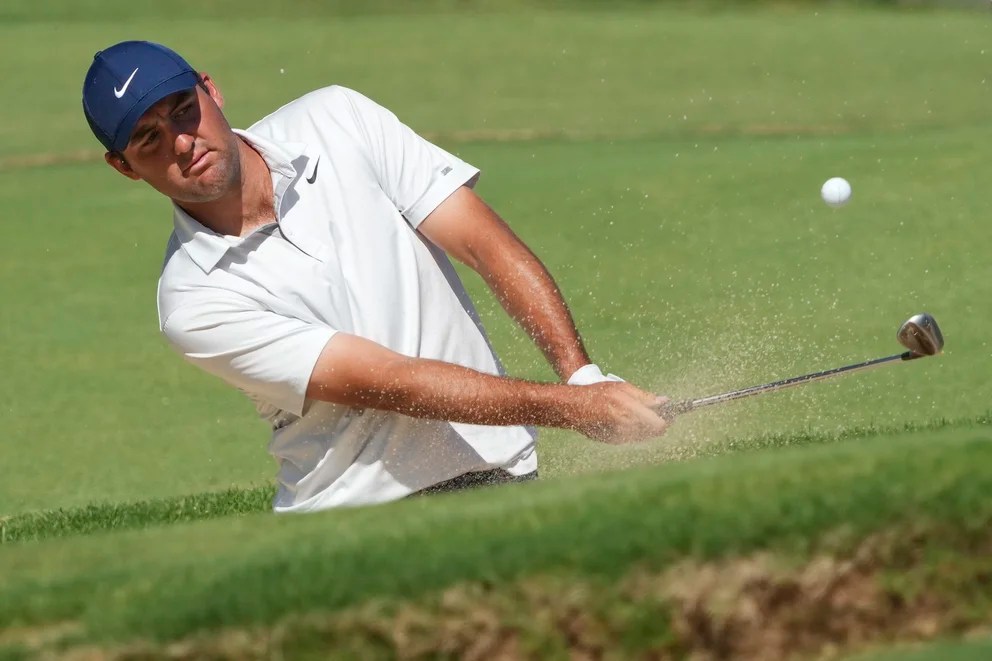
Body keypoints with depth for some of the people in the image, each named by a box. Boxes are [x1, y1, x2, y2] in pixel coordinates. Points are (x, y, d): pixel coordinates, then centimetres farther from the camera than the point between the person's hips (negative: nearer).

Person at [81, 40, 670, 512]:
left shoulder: (337, 120, 3)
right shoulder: (194, 303, -8)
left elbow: (487, 243, 0)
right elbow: (390, 383, -14)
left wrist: (584, 377, -14)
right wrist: (572, 407, -20)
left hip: (501, 476, 2)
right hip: (351, 515, -2)